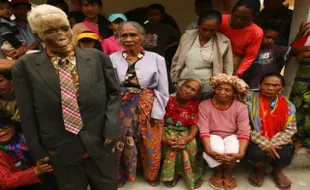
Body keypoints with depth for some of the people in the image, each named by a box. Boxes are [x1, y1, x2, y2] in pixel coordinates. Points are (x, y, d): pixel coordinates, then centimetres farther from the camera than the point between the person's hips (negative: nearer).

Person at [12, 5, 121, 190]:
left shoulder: (98, 57, -3)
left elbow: (114, 94, 3)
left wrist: (110, 129, -6)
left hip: (101, 144, 1)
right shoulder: (25, 66, -5)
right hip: (61, 151, 0)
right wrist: (38, 151, 1)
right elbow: (27, 115, -2)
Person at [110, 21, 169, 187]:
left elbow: (162, 90, -3)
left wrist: (157, 113, -5)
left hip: (148, 110, -1)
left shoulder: (156, 59, -6)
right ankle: (120, 175, 43)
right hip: (121, 110, 1)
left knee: (150, 146, 14)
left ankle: (151, 175, 42)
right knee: (121, 144, 15)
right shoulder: (113, 59, -2)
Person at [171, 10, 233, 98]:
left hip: (208, 91, -1)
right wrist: (173, 81, 9)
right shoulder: (187, 36, 0)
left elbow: (227, 70, 3)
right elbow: (176, 61, 9)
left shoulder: (224, 42, -5)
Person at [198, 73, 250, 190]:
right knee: (217, 147, -32)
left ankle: (228, 174, -1)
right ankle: (218, 173, 0)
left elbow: (244, 132, -18)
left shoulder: (241, 107, -12)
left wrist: (241, 153, -34)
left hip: (231, 137, 1)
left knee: (233, 146, -32)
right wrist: (208, 150, -35)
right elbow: (204, 131, -19)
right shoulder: (204, 105, -14)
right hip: (213, 136, 0)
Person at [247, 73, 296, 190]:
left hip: (277, 143, 3)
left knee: (285, 155, -24)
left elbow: (290, 130, -3)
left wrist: (272, 144, -17)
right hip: (257, 141, -2)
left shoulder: (288, 106, -2)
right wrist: (264, 144, -20)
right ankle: (260, 171, 10)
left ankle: (277, 172, 16)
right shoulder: (250, 101, -11)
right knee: (257, 153, -30)